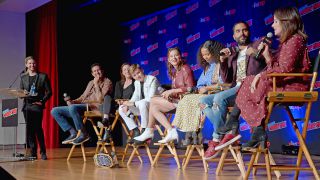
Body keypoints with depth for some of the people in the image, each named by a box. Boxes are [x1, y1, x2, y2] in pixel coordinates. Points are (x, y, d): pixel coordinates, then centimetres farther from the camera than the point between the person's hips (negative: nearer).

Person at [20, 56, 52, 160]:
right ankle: (33, 153, 11)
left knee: (37, 128, -12)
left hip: (37, 105, -4)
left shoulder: (43, 76, 4)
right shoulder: (23, 77, 14)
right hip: (27, 105, 4)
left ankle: (43, 152, 0)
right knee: (29, 129, 4)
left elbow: (49, 92, 2)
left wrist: (42, 101, -11)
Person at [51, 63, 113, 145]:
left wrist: (96, 84, -8)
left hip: (94, 107, -8)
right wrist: (72, 101, 2)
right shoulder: (91, 83, 24)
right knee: (55, 111, -1)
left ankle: (84, 134, -22)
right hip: (83, 107, 8)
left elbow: (100, 99, -13)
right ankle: (73, 133, -9)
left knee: (72, 108, -37)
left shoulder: (107, 82, 1)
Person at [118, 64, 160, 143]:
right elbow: (135, 97, 6)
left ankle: (144, 131, -29)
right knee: (121, 108, -4)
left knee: (142, 103, -40)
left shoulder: (152, 79, -15)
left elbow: (150, 99, -25)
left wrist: (133, 104, -28)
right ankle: (136, 131, -6)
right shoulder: (136, 83, 10)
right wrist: (127, 104, -16)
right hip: (142, 107, 8)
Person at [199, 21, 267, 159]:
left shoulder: (257, 45, 12)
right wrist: (223, 61, 1)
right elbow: (226, 80, 15)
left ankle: (217, 138, -20)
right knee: (203, 101, -8)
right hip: (235, 89, 7)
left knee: (219, 98, -30)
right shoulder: (232, 53, 23)